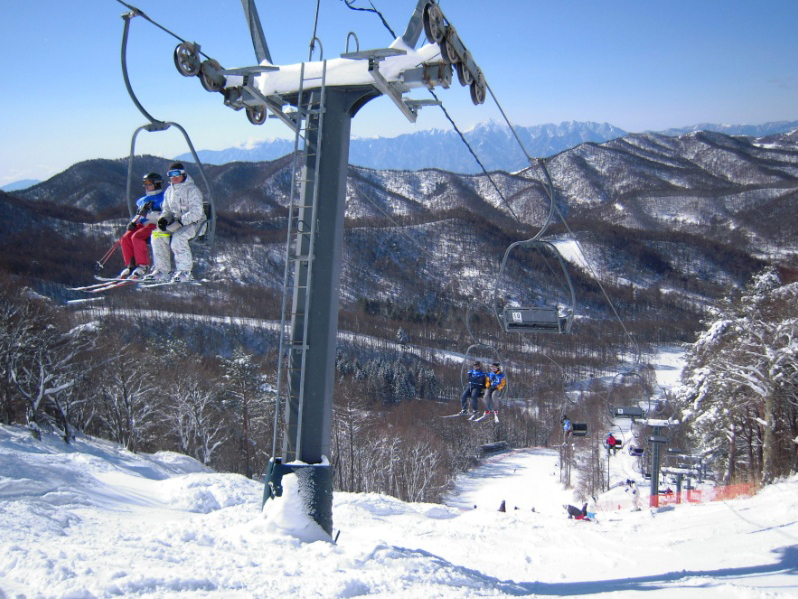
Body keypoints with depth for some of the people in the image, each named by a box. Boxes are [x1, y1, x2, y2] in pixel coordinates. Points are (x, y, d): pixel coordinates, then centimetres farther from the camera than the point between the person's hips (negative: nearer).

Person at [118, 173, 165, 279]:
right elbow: (138, 216, 29)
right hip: (142, 225, 7)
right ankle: (131, 265, -11)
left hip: (155, 225, -7)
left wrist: (148, 214, -22)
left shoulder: (162, 197, 1)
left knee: (136, 237, -30)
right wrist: (133, 223, 7)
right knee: (125, 238, -18)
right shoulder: (142, 200, 25)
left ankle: (144, 266, -23)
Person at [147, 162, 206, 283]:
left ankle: (185, 271, -26)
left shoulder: (192, 190, -10)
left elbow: (196, 213, -18)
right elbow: (167, 210, 19)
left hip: (193, 223, -7)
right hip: (176, 224, 7)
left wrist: (181, 221, -25)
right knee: (157, 235, -14)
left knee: (178, 237, -34)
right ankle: (161, 270, -9)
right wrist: (163, 219, -5)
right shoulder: (169, 191, 14)